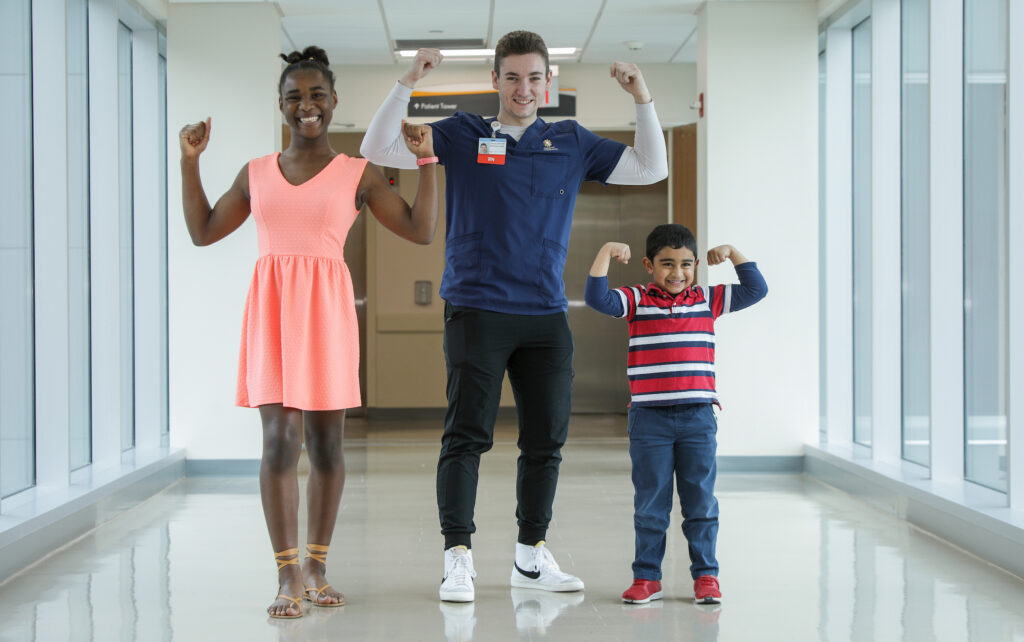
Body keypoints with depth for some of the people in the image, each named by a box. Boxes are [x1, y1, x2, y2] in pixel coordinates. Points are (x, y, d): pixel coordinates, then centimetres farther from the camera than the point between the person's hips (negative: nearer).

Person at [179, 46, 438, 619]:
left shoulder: (358, 175, 6)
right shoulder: (257, 173, 12)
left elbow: (422, 231, 2)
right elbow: (203, 231, 18)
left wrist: (427, 161, -3)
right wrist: (190, 161, 13)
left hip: (327, 310, -1)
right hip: (271, 308, 1)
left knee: (327, 441, 6)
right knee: (281, 437, -6)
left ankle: (317, 567, 19)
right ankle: (288, 576, -2)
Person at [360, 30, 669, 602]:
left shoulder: (572, 143, 12)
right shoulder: (461, 135, 5)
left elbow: (652, 169, 14)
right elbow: (378, 151, 0)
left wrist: (643, 99, 2)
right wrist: (409, 84, -10)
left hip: (547, 316, 3)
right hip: (477, 310, -3)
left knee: (547, 439, 7)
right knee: (468, 434, -7)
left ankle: (532, 555, 20)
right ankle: (459, 557, -2)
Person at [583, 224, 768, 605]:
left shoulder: (708, 300, 8)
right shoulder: (637, 301, 2)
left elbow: (755, 290, 11)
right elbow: (596, 298, -12)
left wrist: (732, 254, 4)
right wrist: (606, 253, -17)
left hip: (698, 417, 1)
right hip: (649, 419, -1)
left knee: (701, 502, 6)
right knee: (650, 504, 6)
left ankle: (705, 575, 14)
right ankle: (646, 577, 14)